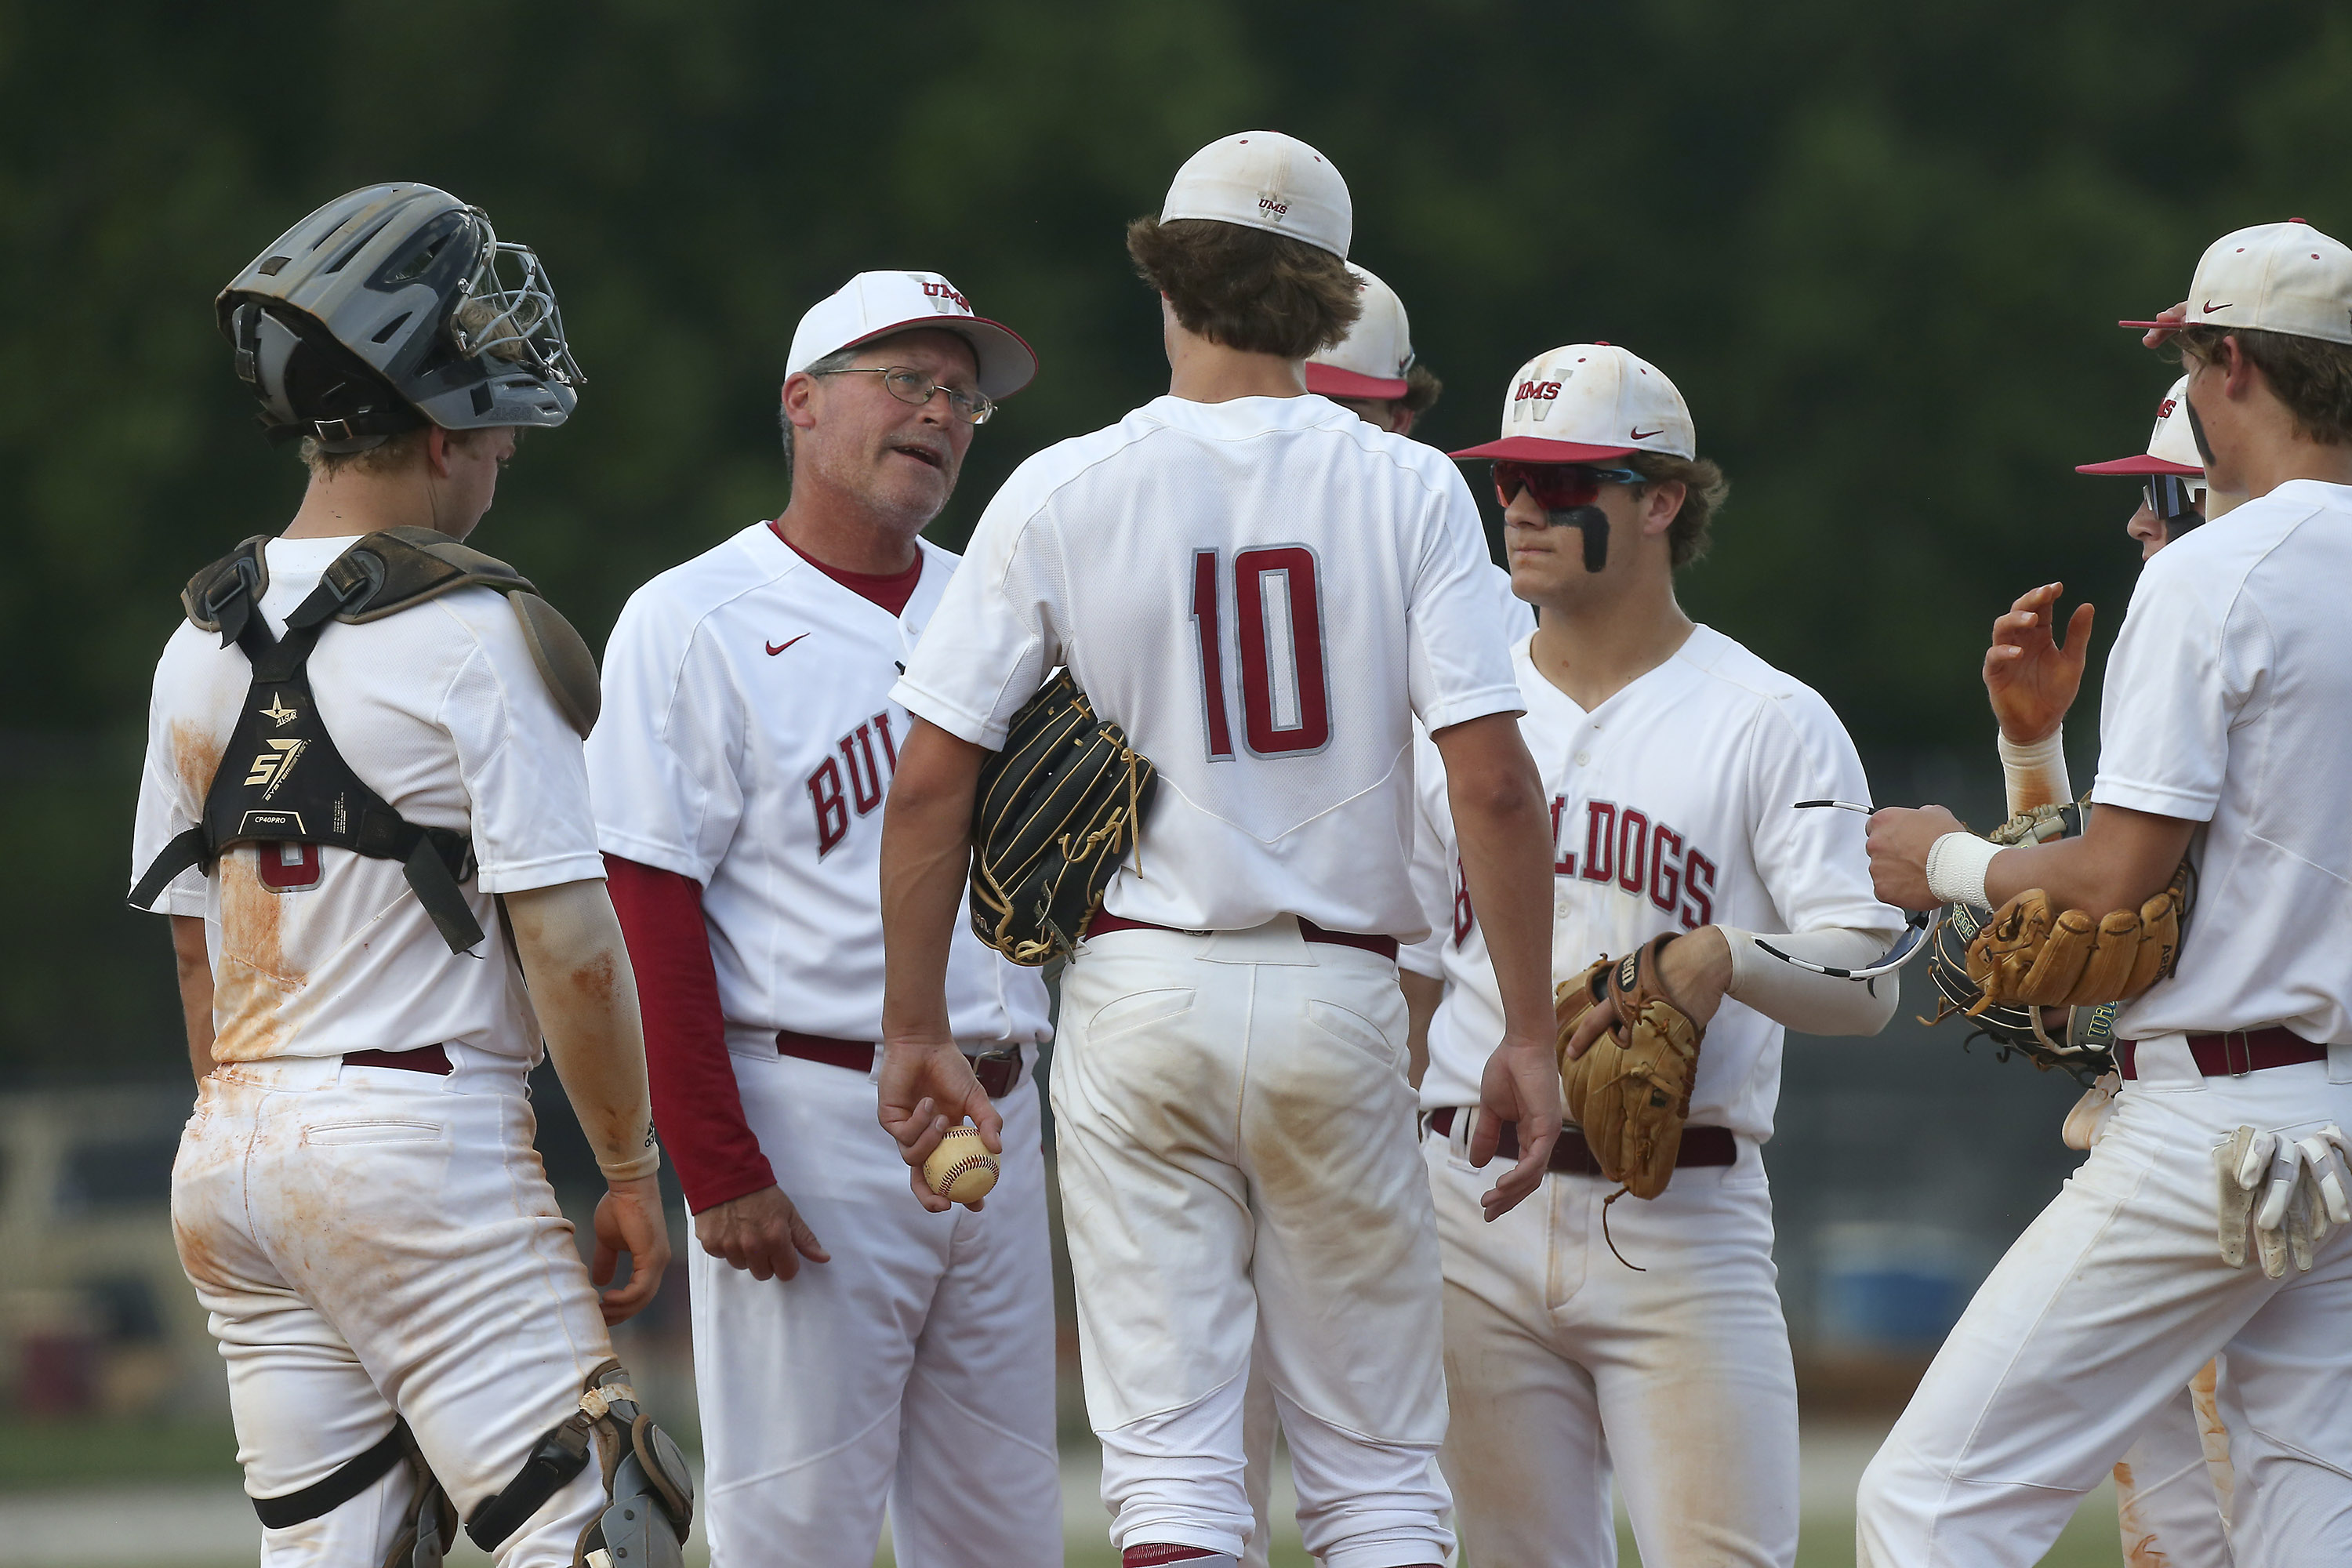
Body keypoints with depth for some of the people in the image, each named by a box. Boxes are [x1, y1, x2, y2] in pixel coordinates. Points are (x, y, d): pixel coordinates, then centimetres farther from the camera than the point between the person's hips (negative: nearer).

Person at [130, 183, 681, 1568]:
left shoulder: (203, 644, 11)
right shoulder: (477, 636, -10)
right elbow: (571, 948, -11)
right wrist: (633, 1175, -2)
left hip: (228, 1147, 7)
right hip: (422, 1132, -7)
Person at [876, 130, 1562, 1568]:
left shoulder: (1061, 494, 0)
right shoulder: (1406, 490, -1)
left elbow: (932, 781, -2)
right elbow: (1493, 777, -9)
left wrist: (916, 1027, 6)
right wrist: (1531, 1036, -4)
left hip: (1138, 995, 0)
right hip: (1339, 1003, 0)